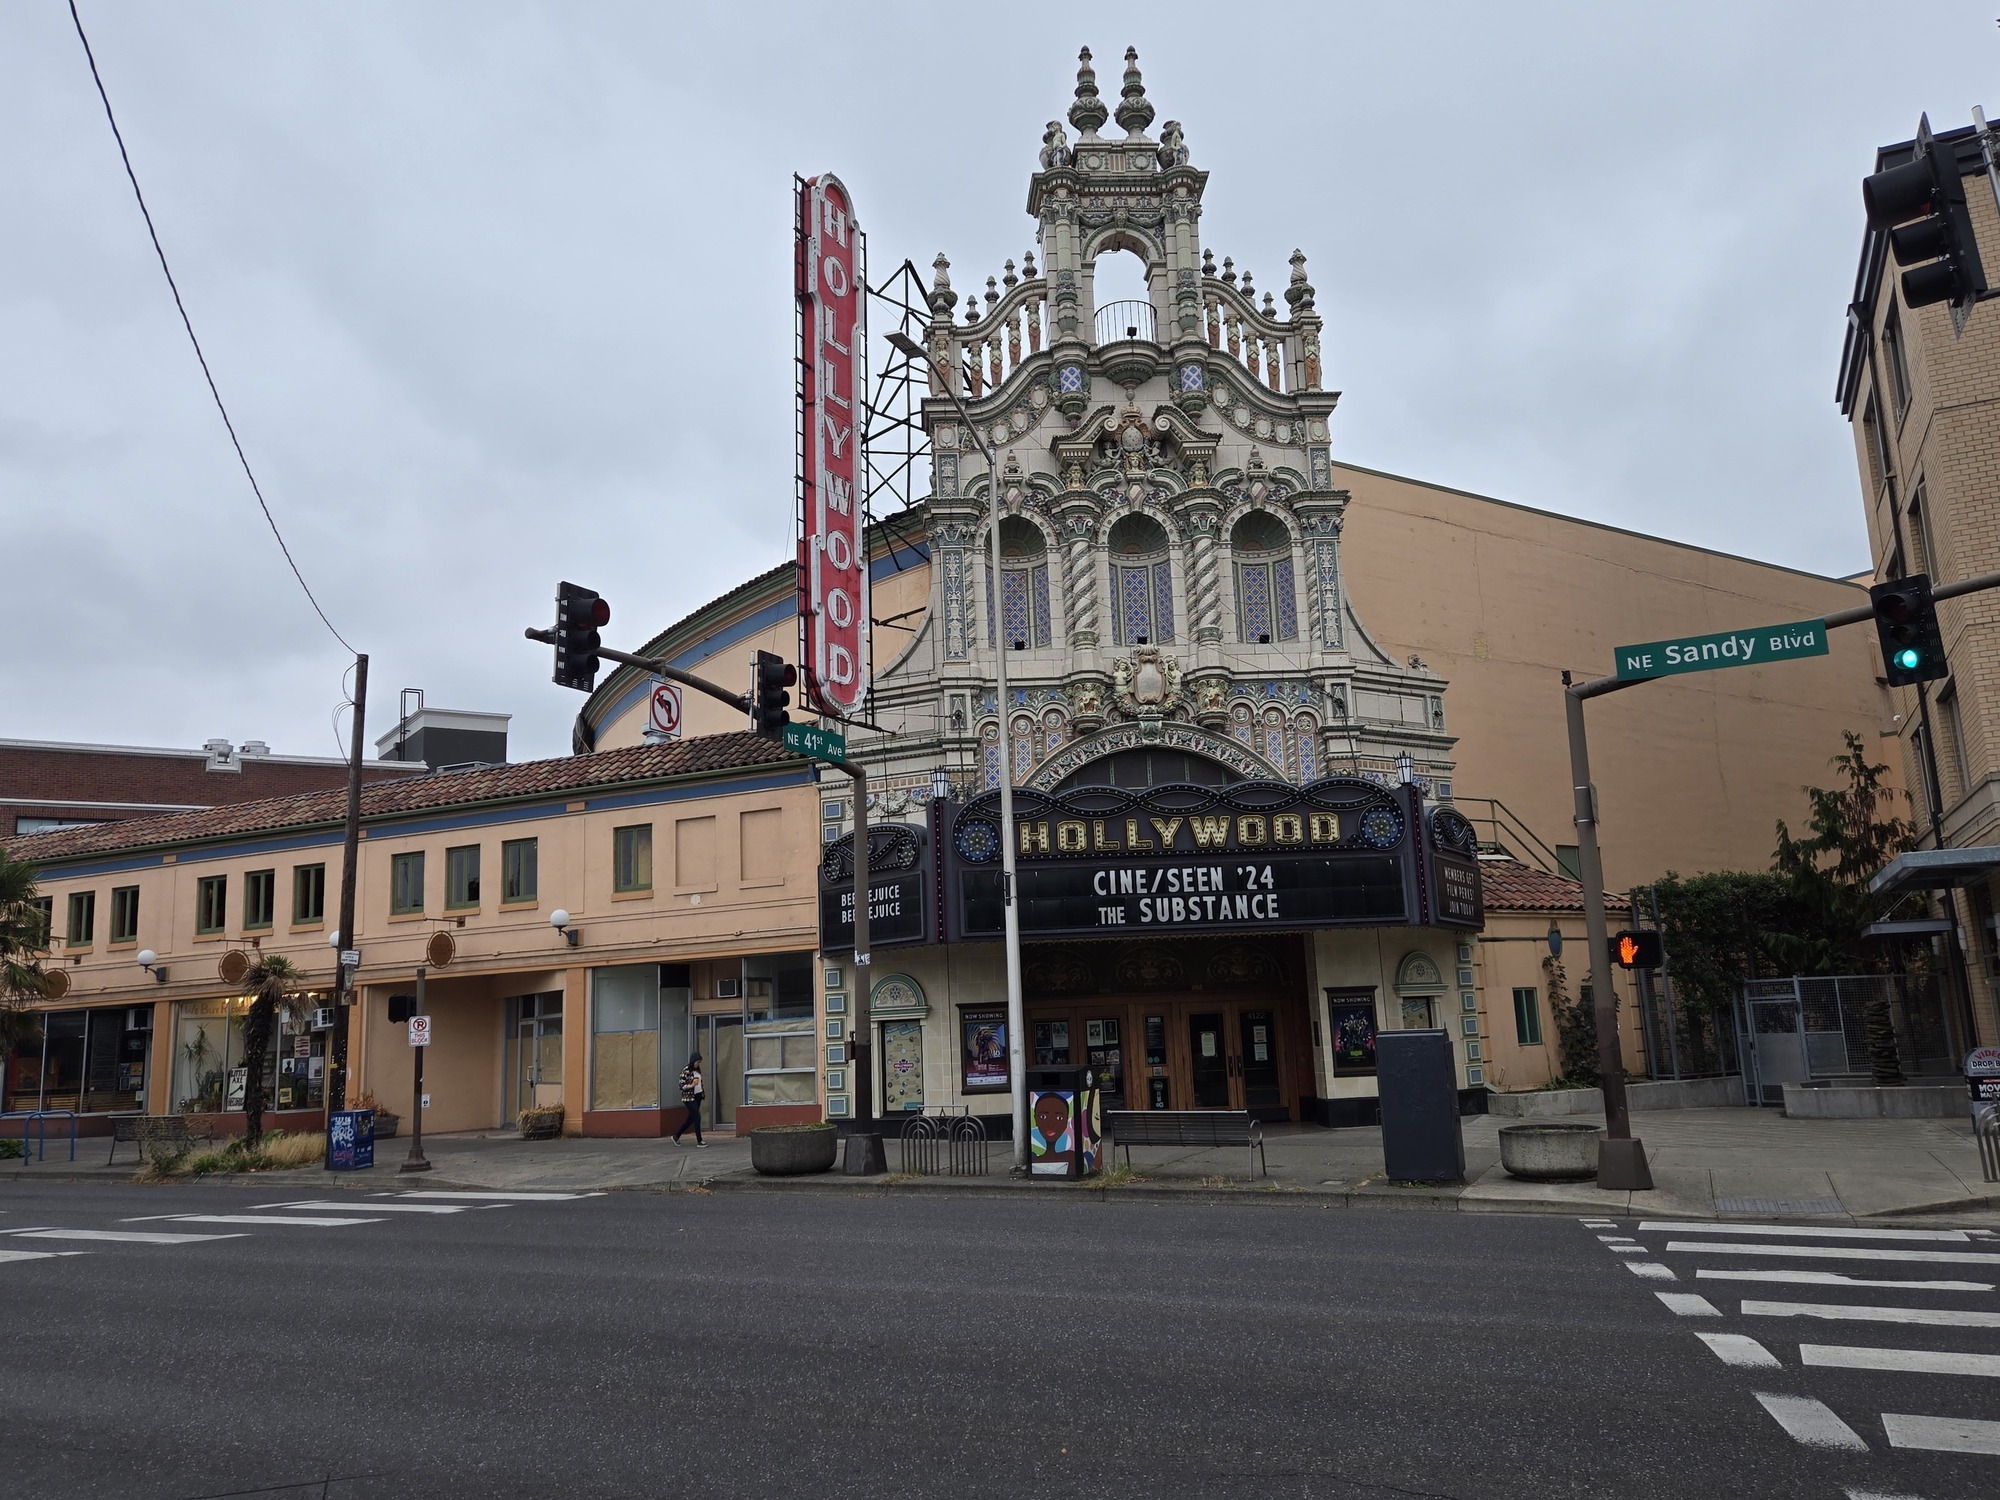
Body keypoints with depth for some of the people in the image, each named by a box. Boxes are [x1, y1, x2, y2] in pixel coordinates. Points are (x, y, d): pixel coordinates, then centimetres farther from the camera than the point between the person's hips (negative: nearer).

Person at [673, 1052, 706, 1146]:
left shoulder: (697, 1070, 10)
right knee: (697, 1117, -10)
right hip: (689, 1097, -8)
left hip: (697, 1097, 8)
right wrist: (691, 1085, -27)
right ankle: (699, 1141, -5)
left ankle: (676, 1136, 24)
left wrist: (703, 1091, 16)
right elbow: (681, 1086, -14)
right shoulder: (685, 1071, -13)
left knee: (691, 1118, 12)